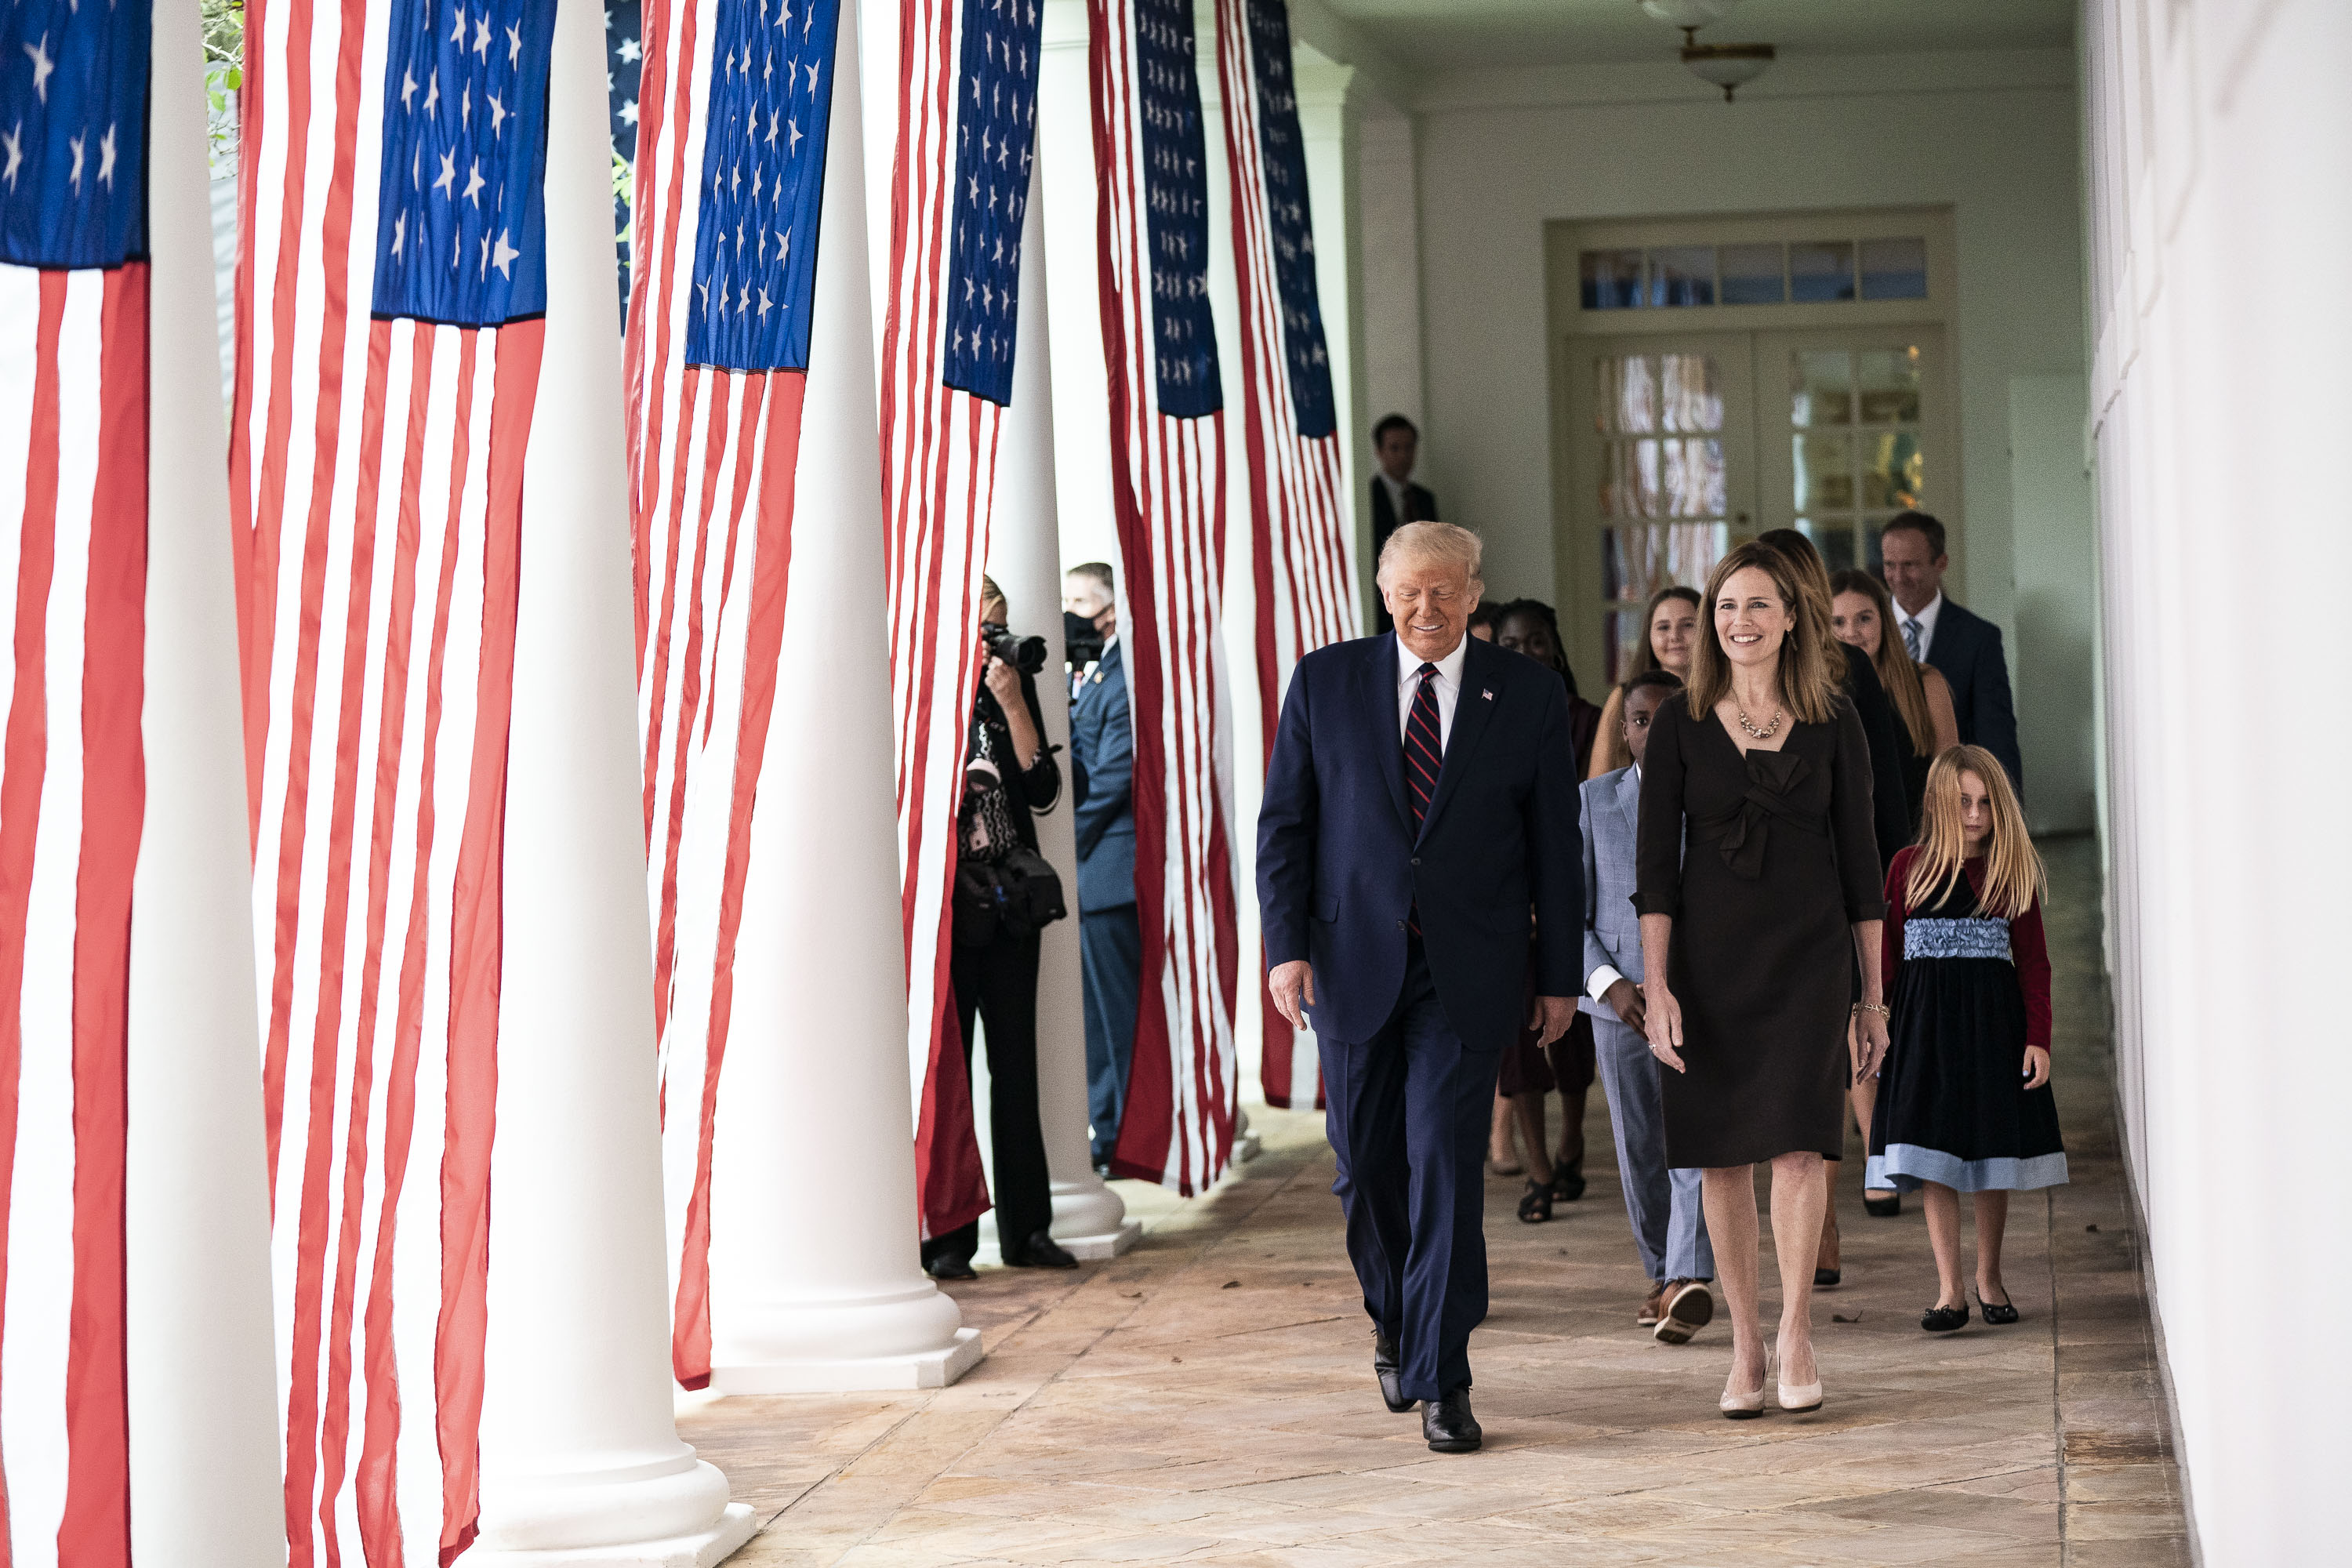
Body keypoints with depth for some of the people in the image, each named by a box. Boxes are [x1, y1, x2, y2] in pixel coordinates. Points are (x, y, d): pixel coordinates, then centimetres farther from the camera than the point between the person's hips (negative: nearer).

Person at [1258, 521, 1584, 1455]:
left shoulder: (1528, 695, 3)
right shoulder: (1325, 683, 4)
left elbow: (1555, 842, 6)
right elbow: (1283, 823, 4)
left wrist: (1560, 973, 5)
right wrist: (1286, 945, -6)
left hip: (1468, 967, -1)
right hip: (1353, 958, 2)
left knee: (1445, 1162, -9)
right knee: (1365, 1165, 8)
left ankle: (1442, 1378, -2)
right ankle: (1394, 1322, 34)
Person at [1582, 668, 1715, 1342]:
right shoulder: (1593, 801, 7)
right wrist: (1609, 985, -9)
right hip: (1621, 1002, 2)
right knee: (1639, 1150, 9)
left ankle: (1690, 1280, -25)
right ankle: (1662, 1275, 24)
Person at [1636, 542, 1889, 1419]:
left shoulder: (1833, 723, 4)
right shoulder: (1680, 724, 3)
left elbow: (1859, 861, 7)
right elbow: (1655, 863, 1)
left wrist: (1874, 993, 6)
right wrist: (1656, 986, -7)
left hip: (1807, 957, -1)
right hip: (1709, 959, 1)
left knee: (1799, 1143, -12)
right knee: (1722, 1155, 3)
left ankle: (1795, 1334, 2)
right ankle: (1745, 1342, 13)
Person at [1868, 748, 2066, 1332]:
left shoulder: (2014, 871, 2)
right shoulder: (1909, 868, 4)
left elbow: (2034, 961, 2)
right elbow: (1887, 955, 7)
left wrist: (2038, 1038, -5)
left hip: (1993, 1021, 0)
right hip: (1926, 1026, 0)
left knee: (1994, 1156, 7)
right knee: (1934, 1162, -2)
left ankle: (1989, 1278, 23)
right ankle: (1949, 1290, 1)